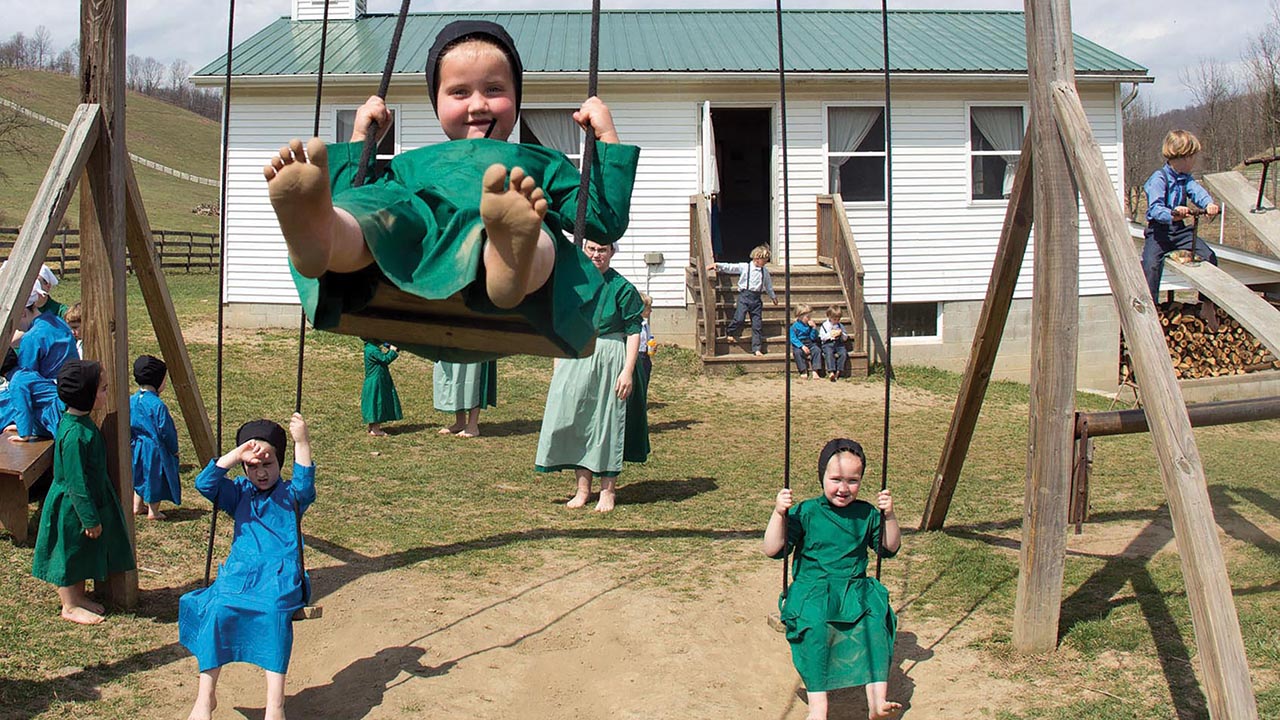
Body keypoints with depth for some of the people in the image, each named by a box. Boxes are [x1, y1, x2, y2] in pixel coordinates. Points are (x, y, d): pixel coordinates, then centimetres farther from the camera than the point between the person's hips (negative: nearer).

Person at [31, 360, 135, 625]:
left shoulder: (82, 421, 0)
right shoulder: (75, 434, -30)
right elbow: (76, 483, -26)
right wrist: (90, 518, -19)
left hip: (89, 501, 9)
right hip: (72, 507, -9)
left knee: (84, 554, 21)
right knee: (70, 553, 7)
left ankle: (79, 596, 36)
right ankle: (70, 606, 21)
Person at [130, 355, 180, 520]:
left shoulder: (131, 401, -2)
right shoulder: (157, 405, -23)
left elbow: (129, 426, 7)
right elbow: (165, 431, -17)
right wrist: (174, 449, -4)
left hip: (137, 448, 7)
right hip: (155, 449, -7)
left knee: (140, 476, 22)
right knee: (156, 478, 7)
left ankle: (137, 506, 31)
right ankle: (153, 511, 15)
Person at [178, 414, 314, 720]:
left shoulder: (290, 495, 11)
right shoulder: (239, 493, 18)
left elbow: (304, 485, -12)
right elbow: (205, 483, 2)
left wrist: (302, 443, -24)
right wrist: (235, 455, -11)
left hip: (281, 577, -3)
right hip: (239, 573, 3)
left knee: (275, 611, -34)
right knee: (216, 609, -27)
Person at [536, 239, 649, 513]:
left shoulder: (622, 287, -6)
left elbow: (633, 332, -8)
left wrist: (628, 371, -14)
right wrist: (558, 363, 8)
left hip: (609, 361, -4)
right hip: (574, 360, 5)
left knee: (607, 422, 3)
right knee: (574, 420, 6)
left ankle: (608, 490, 13)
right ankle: (583, 487, 17)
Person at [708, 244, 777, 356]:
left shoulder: (765, 271, 13)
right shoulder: (744, 267, -1)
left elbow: (768, 285, 27)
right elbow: (730, 267, -6)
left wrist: (773, 296, 39)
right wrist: (717, 265, -17)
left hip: (757, 298, 4)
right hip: (745, 295, -4)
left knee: (757, 324, 2)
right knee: (739, 318, -19)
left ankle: (757, 349, 7)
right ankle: (731, 333, 13)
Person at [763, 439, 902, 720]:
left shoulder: (866, 514, 8)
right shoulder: (805, 513, -2)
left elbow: (889, 548, 15)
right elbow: (773, 550, -5)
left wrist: (889, 516, -1)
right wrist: (779, 514, -18)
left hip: (856, 589, 3)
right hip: (811, 589, -2)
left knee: (876, 619, -28)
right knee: (814, 626, -32)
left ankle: (877, 697, -26)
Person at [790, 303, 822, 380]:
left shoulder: (810, 325, 7)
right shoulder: (795, 326, -5)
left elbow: (813, 338, 3)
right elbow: (793, 338, -13)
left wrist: (814, 328, -9)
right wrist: (802, 346, -24)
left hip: (810, 344, 3)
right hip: (799, 345, -3)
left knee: (817, 350, -25)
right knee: (797, 352, -34)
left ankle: (814, 371, -27)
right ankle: (803, 371, -26)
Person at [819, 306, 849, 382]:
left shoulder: (840, 326, 16)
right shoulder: (825, 325, 8)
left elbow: (845, 338, 16)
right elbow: (821, 337, 1)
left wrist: (841, 333, -5)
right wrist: (830, 334, -12)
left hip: (839, 343, 3)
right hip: (828, 344, -3)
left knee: (843, 353, -28)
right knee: (829, 354, -34)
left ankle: (838, 372, -26)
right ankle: (831, 372, -43)